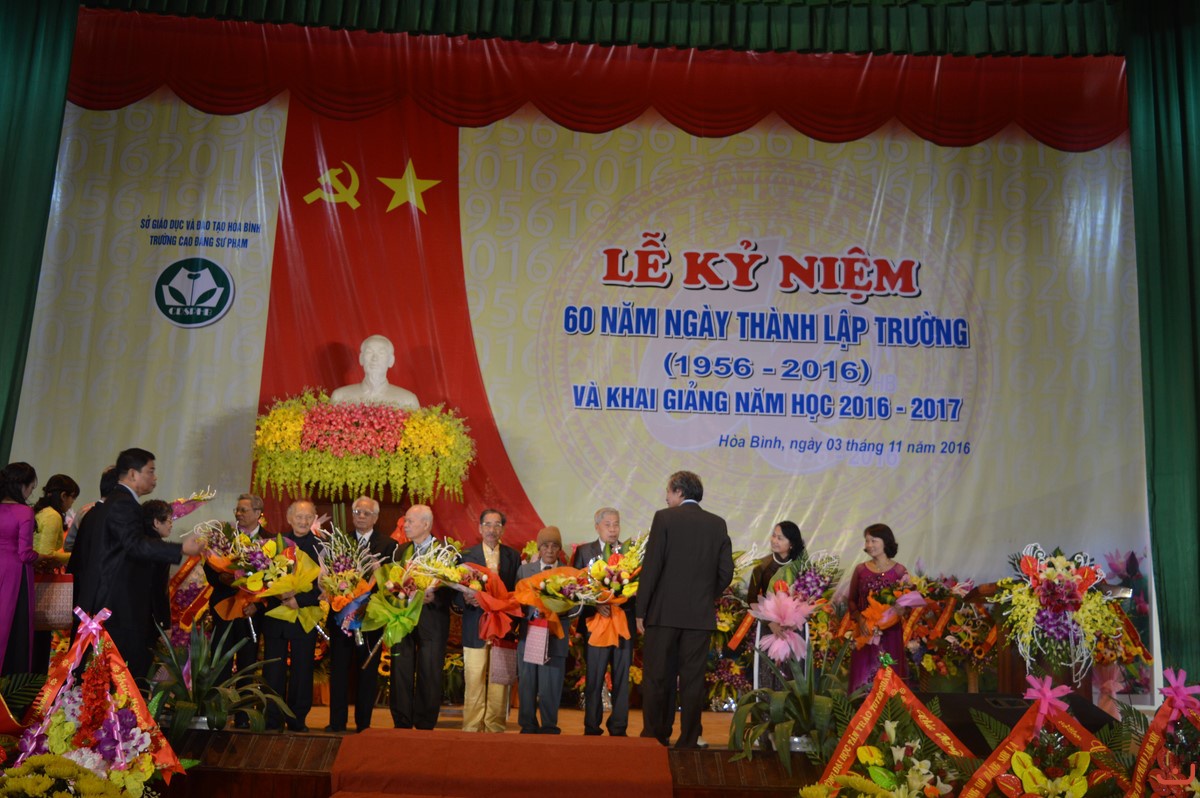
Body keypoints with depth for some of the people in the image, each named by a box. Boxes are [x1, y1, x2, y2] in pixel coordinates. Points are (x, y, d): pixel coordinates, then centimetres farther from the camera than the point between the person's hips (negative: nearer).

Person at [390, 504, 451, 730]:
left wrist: (433, 597, -24)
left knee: (429, 675, 2)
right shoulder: (401, 551, 13)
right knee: (401, 674, 6)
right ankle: (401, 725, 17)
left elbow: (451, 588, -9)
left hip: (431, 621, -4)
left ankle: (425, 726, 15)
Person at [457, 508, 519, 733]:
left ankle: (495, 729, 12)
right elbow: (455, 594, 1)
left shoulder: (513, 557, 10)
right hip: (475, 629, -1)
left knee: (500, 683, 3)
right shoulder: (466, 556, 5)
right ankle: (472, 730, 9)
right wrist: (467, 599, -19)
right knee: (474, 683, -1)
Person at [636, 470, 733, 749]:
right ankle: (689, 741, 11)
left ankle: (655, 737, 11)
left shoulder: (664, 518, -5)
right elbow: (726, 572, 5)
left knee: (657, 678, 6)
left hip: (664, 612, -3)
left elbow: (651, 566, -9)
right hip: (701, 615, 3)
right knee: (693, 679, 8)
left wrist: (641, 610, -5)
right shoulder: (717, 524, 7)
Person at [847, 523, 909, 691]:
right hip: (865, 632, 2)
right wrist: (860, 619, -10)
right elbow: (851, 600, 6)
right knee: (863, 674, 5)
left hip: (890, 632, -2)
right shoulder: (860, 569, 3)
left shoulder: (899, 571, -4)